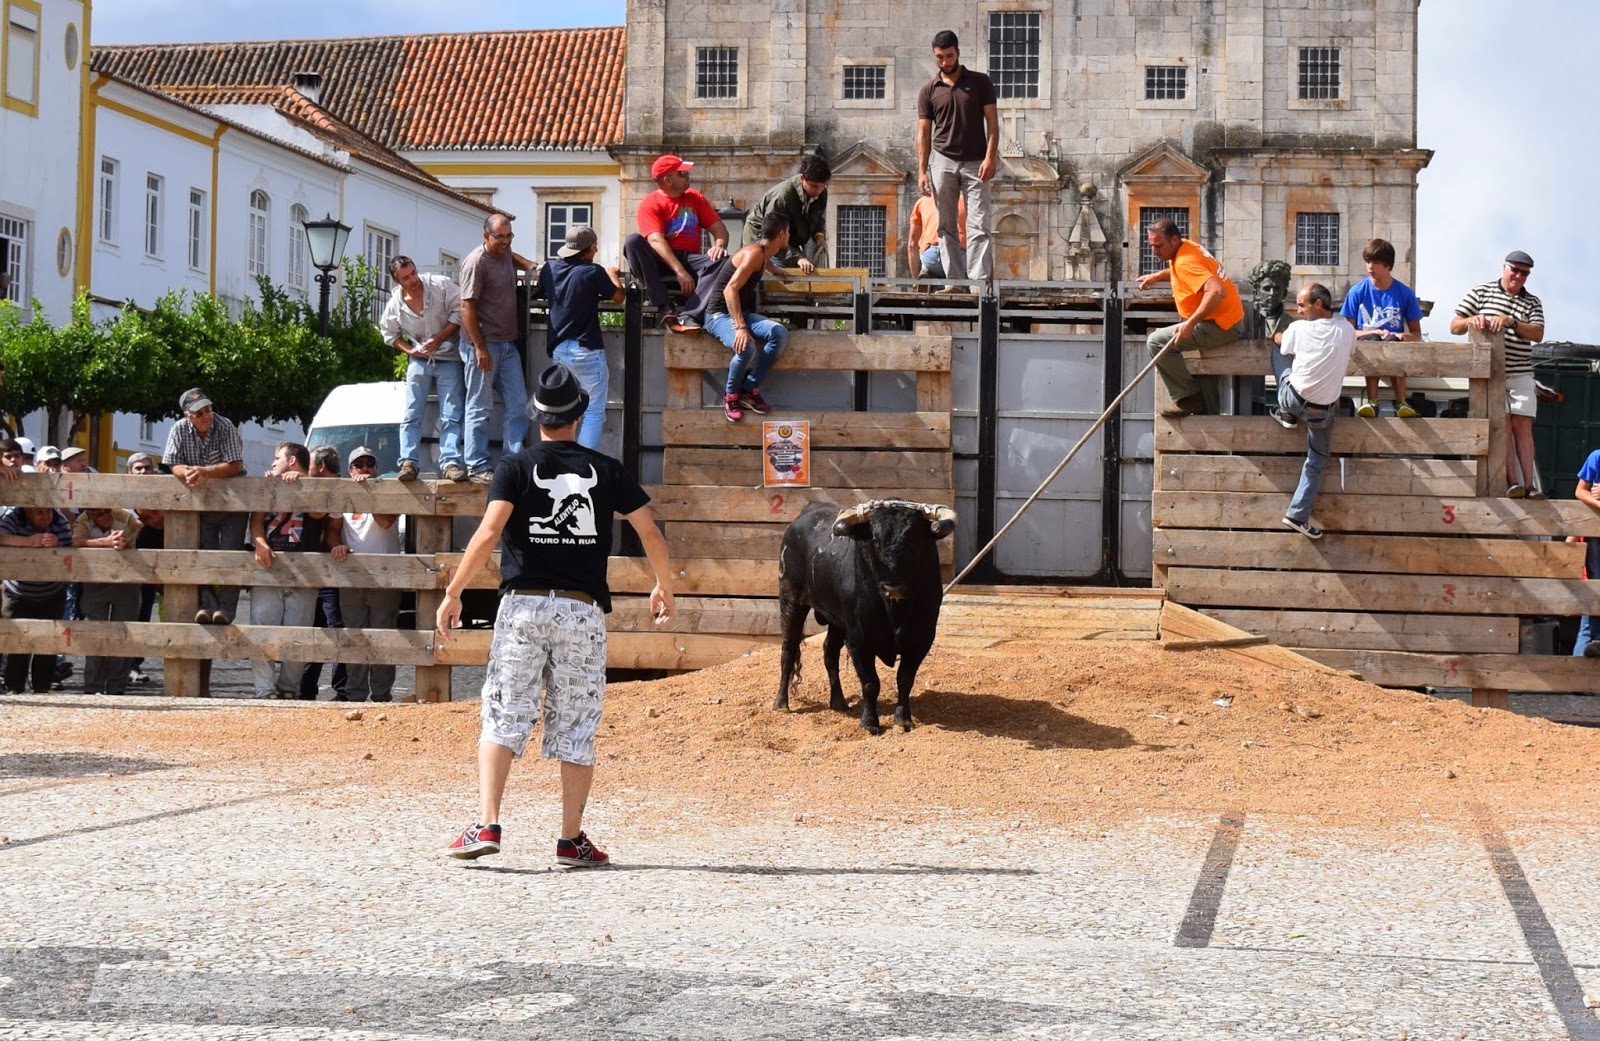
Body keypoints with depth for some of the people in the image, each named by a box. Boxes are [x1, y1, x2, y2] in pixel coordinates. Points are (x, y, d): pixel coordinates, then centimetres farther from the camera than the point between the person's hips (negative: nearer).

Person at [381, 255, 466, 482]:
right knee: (412, 415, -4)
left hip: (448, 358, -2)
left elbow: (460, 312, -9)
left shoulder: (441, 285, -11)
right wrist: (408, 350, -3)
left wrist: (439, 338, -16)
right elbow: (389, 333, 13)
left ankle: (449, 462, -11)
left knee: (451, 416, -8)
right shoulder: (395, 304, -2)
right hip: (419, 360, 2)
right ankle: (408, 462, -4)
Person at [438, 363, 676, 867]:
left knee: (502, 717, 3)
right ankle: (571, 840, 8)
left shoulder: (516, 466, 1)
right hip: (583, 611, 1)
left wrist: (453, 592, -8)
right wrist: (664, 588, 20)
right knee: (577, 726, 7)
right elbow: (650, 532, 5)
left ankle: (486, 826, -9)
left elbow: (489, 532, -12)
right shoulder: (605, 469, 6)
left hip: (523, 607, -1)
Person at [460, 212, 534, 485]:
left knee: (518, 404, 6)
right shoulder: (476, 262, -14)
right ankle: (477, 468, 0)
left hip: (508, 344, 8)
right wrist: (480, 348, -21)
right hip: (485, 344, -8)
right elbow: (467, 307, -17)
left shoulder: (505, 253, 11)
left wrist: (531, 266, 20)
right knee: (480, 407, -3)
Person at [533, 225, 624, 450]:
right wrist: (612, 275, 20)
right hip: (586, 349, -6)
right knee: (594, 412, -2)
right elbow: (618, 297, 1)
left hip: (557, 348, 6)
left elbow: (538, 293, 21)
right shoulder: (593, 272, -13)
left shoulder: (550, 268, 3)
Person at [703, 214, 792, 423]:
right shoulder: (754, 253, -18)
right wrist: (740, 327, -34)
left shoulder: (764, 254, 13)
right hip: (719, 315, -9)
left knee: (780, 333, -18)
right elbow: (730, 290, -27)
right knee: (746, 347, -37)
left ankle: (750, 389, -7)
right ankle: (731, 395, -8)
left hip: (741, 312, 9)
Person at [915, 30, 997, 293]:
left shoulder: (980, 83, 5)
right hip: (943, 161, 2)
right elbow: (923, 133, 7)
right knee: (946, 226, 2)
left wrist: (990, 157, -11)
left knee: (979, 225, -9)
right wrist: (922, 171, -1)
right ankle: (955, 281, 6)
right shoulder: (928, 90, 8)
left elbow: (992, 122, 2)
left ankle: (980, 281, -16)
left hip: (975, 163, -2)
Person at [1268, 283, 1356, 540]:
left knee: (1277, 352, 24)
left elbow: (1282, 348, 11)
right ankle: (1299, 515, 12)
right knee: (1317, 460, 19)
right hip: (1323, 410, 2)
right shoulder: (1347, 330, -4)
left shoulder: (1298, 328, -12)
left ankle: (1286, 415, 28)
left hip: (1293, 399, -1)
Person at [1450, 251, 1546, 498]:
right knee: (1502, 424, -12)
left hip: (1520, 375, 2)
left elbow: (1537, 334, -6)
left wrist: (1511, 322, -22)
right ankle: (1513, 483, -16)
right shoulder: (1480, 293, 7)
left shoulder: (1532, 303, 11)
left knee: (1523, 426, -5)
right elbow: (1454, 327, 5)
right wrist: (1470, 320, -17)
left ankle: (1530, 485, -10)